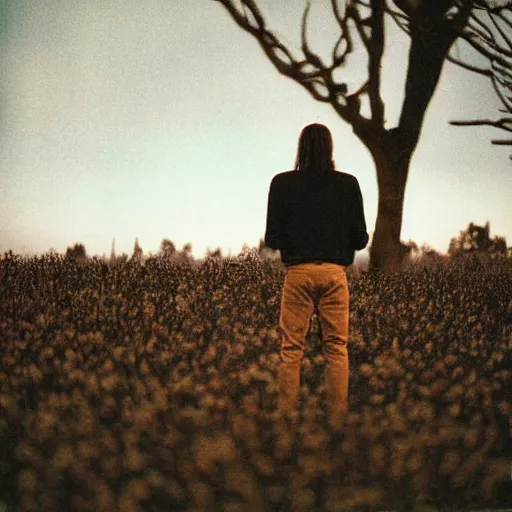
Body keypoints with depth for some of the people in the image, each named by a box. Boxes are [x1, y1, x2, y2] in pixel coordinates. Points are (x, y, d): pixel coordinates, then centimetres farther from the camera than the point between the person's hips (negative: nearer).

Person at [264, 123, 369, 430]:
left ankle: (287, 417, 4)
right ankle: (336, 420, 6)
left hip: (298, 272, -1)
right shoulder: (348, 184, 2)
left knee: (292, 348, 4)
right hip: (335, 272, 1)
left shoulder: (283, 183, -1)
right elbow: (361, 239, 3)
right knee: (337, 348, 5)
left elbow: (272, 238, 0)